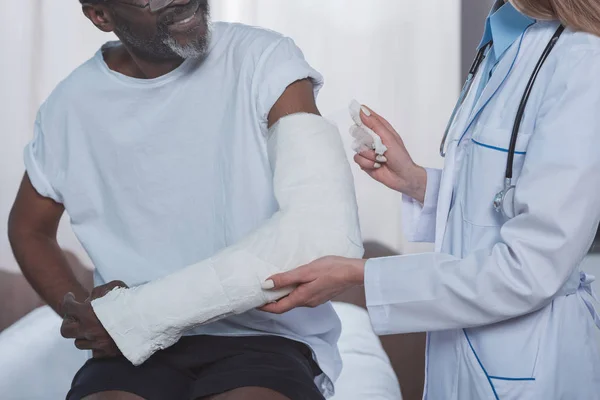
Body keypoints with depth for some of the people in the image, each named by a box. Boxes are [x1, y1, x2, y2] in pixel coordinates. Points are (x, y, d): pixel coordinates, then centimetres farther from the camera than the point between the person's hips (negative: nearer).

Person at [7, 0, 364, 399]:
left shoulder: (265, 61, -8)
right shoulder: (70, 106, 3)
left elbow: (329, 234, -22)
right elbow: (29, 229, 21)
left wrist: (134, 316, -18)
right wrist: (88, 315, 0)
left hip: (269, 336, -2)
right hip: (134, 350, 2)